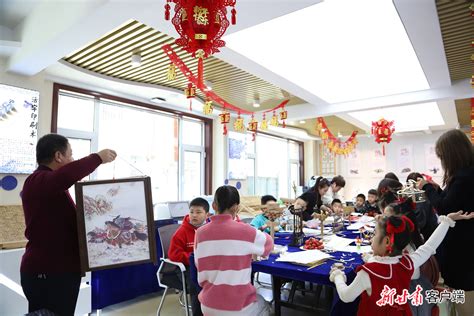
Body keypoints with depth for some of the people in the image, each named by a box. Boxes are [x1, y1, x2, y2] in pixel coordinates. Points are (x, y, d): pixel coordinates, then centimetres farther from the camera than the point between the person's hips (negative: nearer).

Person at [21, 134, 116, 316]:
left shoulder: (50, 184, 19)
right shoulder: (39, 181, -16)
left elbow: (66, 221, 25)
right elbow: (68, 174, -39)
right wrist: (98, 157, -26)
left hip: (59, 270, 10)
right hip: (46, 273, -10)